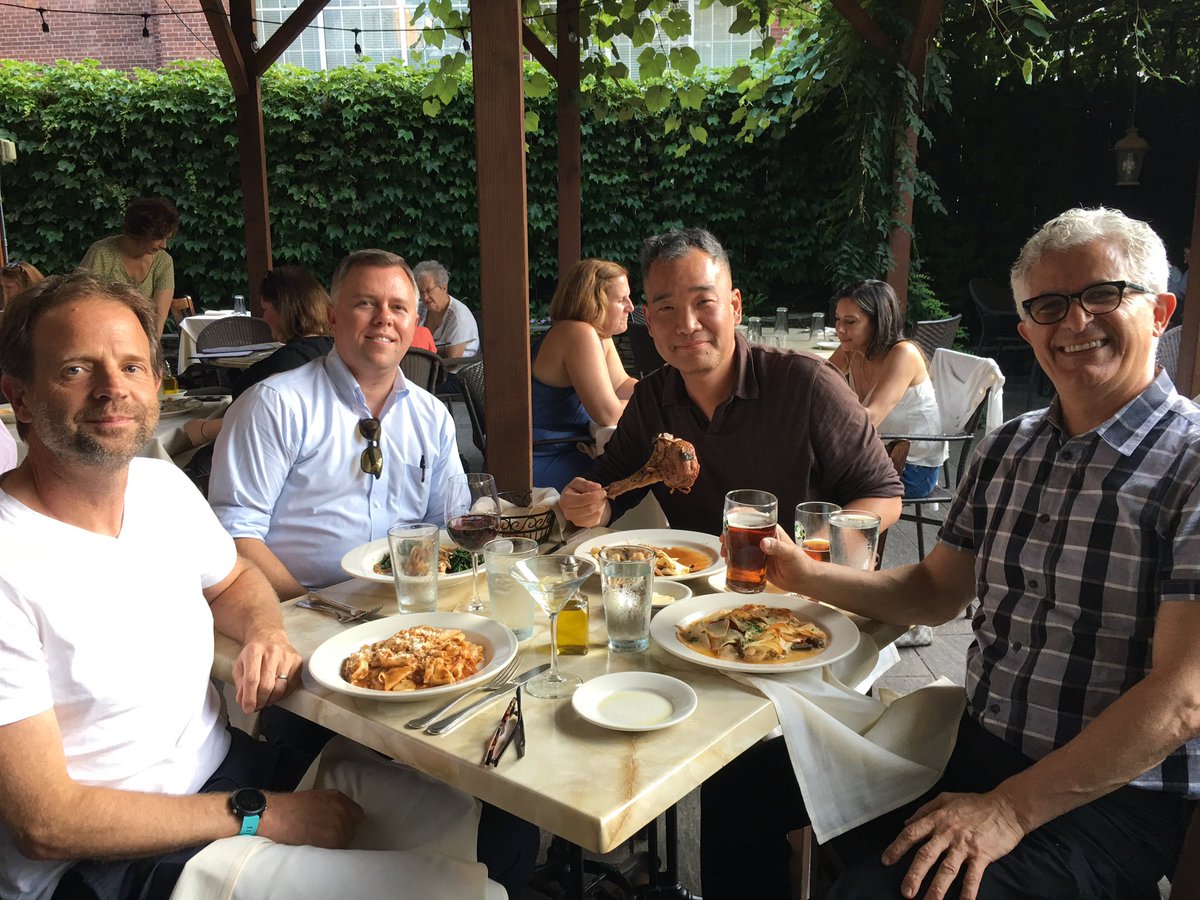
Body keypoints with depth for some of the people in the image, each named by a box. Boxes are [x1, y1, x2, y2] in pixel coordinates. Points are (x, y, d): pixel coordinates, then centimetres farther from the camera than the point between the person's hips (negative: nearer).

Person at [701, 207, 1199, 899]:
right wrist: (805, 576, -1)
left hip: (1114, 792, -6)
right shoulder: (1008, 449, 7)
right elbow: (937, 592, 14)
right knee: (745, 772, 4)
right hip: (976, 742, 7)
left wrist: (1008, 810, -22)